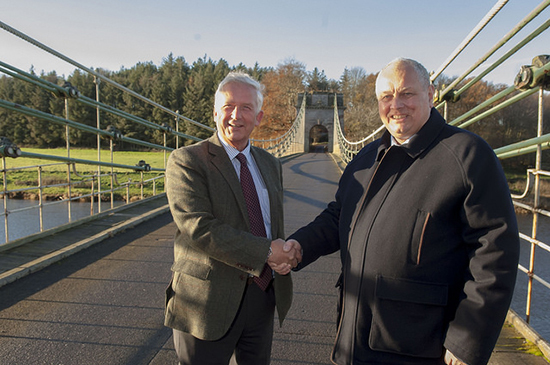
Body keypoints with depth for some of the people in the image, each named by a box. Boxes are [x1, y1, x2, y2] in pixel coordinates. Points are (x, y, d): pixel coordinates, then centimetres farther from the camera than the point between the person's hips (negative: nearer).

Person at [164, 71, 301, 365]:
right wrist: (266, 251, -23)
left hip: (263, 296, 6)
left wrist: (285, 254, -4)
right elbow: (199, 228, -23)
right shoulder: (185, 161, -11)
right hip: (210, 301, -5)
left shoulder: (270, 165, 9)